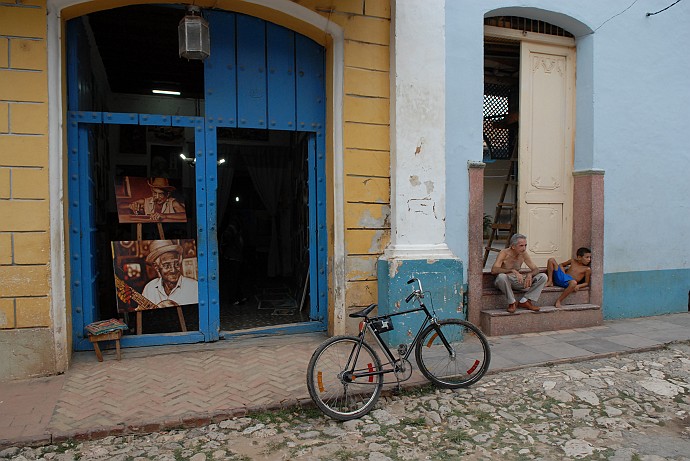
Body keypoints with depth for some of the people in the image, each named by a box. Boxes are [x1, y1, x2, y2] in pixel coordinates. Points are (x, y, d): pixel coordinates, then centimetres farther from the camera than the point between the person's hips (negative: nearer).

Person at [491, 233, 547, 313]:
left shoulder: (524, 254, -4)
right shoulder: (504, 253, -20)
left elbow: (536, 269, 2)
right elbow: (494, 270, -34)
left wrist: (530, 275, -23)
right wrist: (513, 271, -44)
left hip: (517, 281, 5)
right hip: (505, 281, -5)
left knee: (543, 277, -9)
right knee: (501, 276, -42)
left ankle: (524, 301, -10)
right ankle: (512, 302, -18)